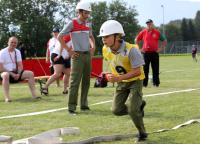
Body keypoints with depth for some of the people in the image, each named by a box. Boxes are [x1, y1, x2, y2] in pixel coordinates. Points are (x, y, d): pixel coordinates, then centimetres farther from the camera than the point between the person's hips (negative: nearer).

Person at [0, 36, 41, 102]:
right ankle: (7, 97, -44)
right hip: (6, 72, -6)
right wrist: (12, 74, -21)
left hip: (16, 73, 6)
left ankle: (34, 95, -13)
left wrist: (18, 74, -14)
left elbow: (20, 66, 6)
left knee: (30, 73, -11)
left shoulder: (17, 52, 10)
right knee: (6, 75, -41)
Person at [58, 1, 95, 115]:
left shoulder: (88, 24, 10)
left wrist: (93, 47, 12)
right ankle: (72, 107, -8)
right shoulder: (72, 23, -8)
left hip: (88, 55, 7)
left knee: (86, 81, 11)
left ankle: (84, 104, 20)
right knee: (75, 82, -10)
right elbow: (60, 37, -9)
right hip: (78, 55, -7)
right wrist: (69, 51, -10)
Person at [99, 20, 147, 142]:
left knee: (132, 109, -18)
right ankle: (138, 105, 24)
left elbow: (137, 71, -30)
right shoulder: (106, 50, -10)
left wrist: (119, 78, -38)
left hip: (135, 81, -6)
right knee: (117, 110, -3)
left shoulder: (131, 50, -30)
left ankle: (142, 133, 7)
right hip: (121, 82, 6)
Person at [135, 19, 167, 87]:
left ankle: (156, 83, 11)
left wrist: (161, 48, 2)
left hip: (154, 53, 0)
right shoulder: (143, 32, 4)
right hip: (146, 53, 0)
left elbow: (164, 41, 10)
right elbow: (136, 40, 13)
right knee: (145, 69, 2)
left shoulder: (157, 32, 2)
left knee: (155, 69, 3)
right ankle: (144, 83, 6)